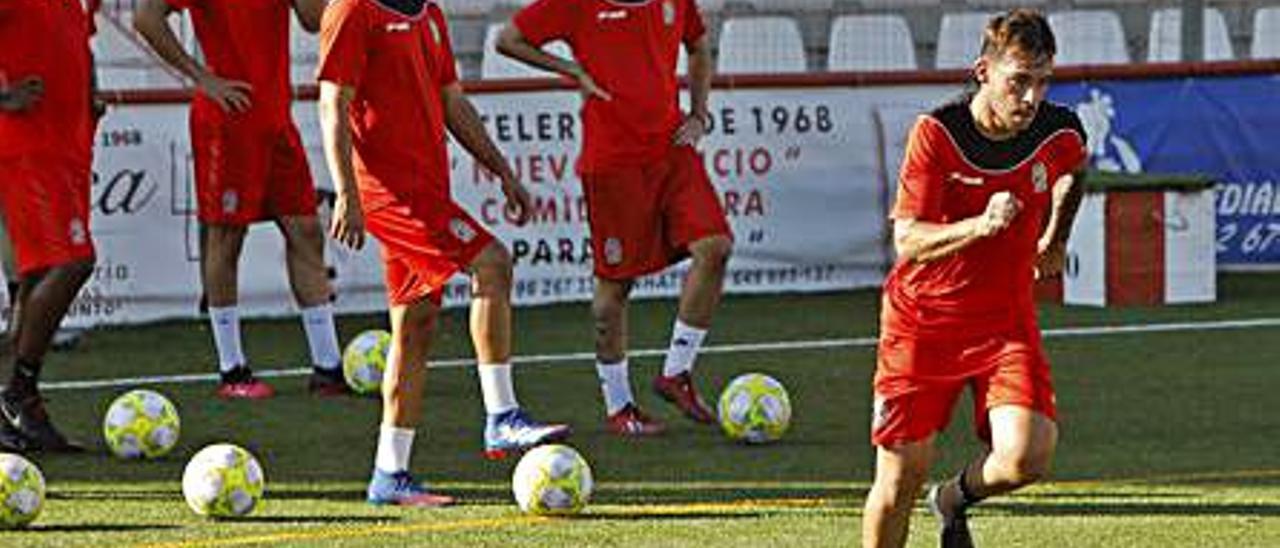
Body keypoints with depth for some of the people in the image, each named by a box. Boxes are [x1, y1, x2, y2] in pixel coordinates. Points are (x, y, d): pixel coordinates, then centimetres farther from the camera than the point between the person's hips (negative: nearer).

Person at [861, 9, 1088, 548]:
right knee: (901, 476, -2)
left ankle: (956, 499, 15)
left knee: (1027, 458, -19)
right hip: (921, 318, -2)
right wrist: (981, 225, -36)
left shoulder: (1061, 134, -9)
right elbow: (908, 241, -22)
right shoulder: (936, 133, -17)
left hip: (1005, 318, 2)